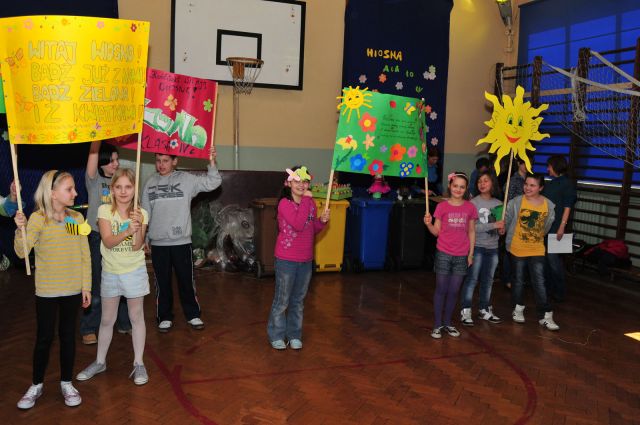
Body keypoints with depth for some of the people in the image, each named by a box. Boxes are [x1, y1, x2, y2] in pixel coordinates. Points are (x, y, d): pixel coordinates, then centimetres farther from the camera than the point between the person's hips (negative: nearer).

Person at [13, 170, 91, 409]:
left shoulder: (77, 217, 0)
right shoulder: (38, 219, -11)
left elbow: (85, 255, 4)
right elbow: (22, 252, -18)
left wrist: (86, 286, 3)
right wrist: (20, 230, -36)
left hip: (73, 290, 3)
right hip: (46, 291, -3)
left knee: (68, 336, 11)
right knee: (44, 338, 7)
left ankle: (66, 383, 26)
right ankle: (36, 385, 24)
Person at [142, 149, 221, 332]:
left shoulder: (186, 179, -2)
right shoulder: (151, 183, 6)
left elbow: (212, 183, -9)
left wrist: (212, 161, -21)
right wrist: (142, 238, 12)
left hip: (182, 241, -2)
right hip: (158, 243, 2)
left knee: (186, 280, 8)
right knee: (162, 282, 10)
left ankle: (193, 314, 23)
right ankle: (164, 317, 24)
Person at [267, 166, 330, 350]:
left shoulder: (310, 203, 5)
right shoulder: (285, 203, -14)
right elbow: (298, 225, -28)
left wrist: (322, 221, -6)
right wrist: (305, 200, -24)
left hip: (306, 260, 6)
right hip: (286, 260, -6)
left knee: (298, 300, 16)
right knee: (282, 300, 6)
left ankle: (294, 335, 28)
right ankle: (276, 335, 22)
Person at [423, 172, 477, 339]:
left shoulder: (470, 208, 3)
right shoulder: (442, 206, -3)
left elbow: (471, 232, 8)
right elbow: (437, 231, 0)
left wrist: (470, 254, 6)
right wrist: (428, 224, -20)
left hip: (461, 256, 2)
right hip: (444, 254, -2)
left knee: (454, 291, 8)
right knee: (441, 290, 3)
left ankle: (447, 322, 22)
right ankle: (437, 325, 11)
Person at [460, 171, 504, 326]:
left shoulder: (498, 204, 6)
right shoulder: (473, 203, -10)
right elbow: (472, 227, -18)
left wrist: (502, 229, -4)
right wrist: (494, 225, -22)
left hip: (493, 247, 5)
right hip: (477, 246, -5)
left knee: (488, 280, 14)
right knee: (472, 279, -3)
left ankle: (485, 310, 26)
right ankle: (465, 311, 4)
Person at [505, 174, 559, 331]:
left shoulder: (549, 205, -6)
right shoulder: (516, 202, -12)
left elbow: (547, 226, 10)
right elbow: (506, 221, -1)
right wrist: (511, 237, 5)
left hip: (537, 250, 1)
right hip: (518, 249, -1)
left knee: (539, 282, -1)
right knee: (518, 280, 13)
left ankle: (545, 315, 6)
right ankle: (518, 309, 30)